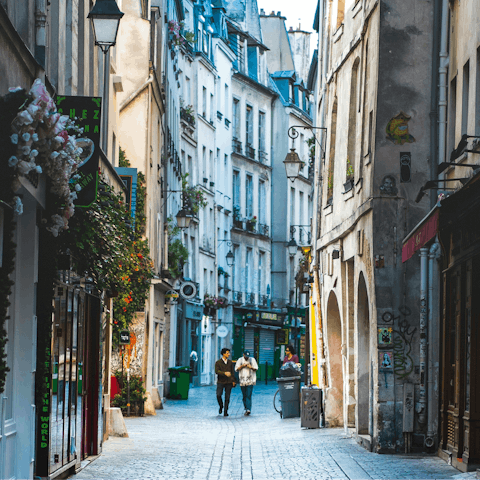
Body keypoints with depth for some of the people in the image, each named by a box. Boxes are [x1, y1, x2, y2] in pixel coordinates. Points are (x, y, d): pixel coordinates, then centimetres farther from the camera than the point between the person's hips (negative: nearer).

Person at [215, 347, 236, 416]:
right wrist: (225, 373, -27)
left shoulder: (230, 362, 8)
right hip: (220, 382, -2)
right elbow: (216, 371, -13)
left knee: (227, 397, -1)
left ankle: (225, 411, 5)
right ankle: (221, 406, 13)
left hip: (229, 382, 2)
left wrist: (233, 381, 4)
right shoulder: (218, 362, -1)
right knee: (218, 395, -14)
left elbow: (232, 372, 11)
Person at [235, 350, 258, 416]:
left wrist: (251, 367, -13)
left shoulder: (252, 360, 5)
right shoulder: (240, 360, 9)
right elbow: (236, 369, 7)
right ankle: (246, 409, 14)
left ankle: (248, 409, -22)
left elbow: (256, 369, 6)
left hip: (250, 381, -3)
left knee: (248, 395, -14)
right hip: (242, 381, 3)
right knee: (244, 396, 5)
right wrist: (242, 366, -9)